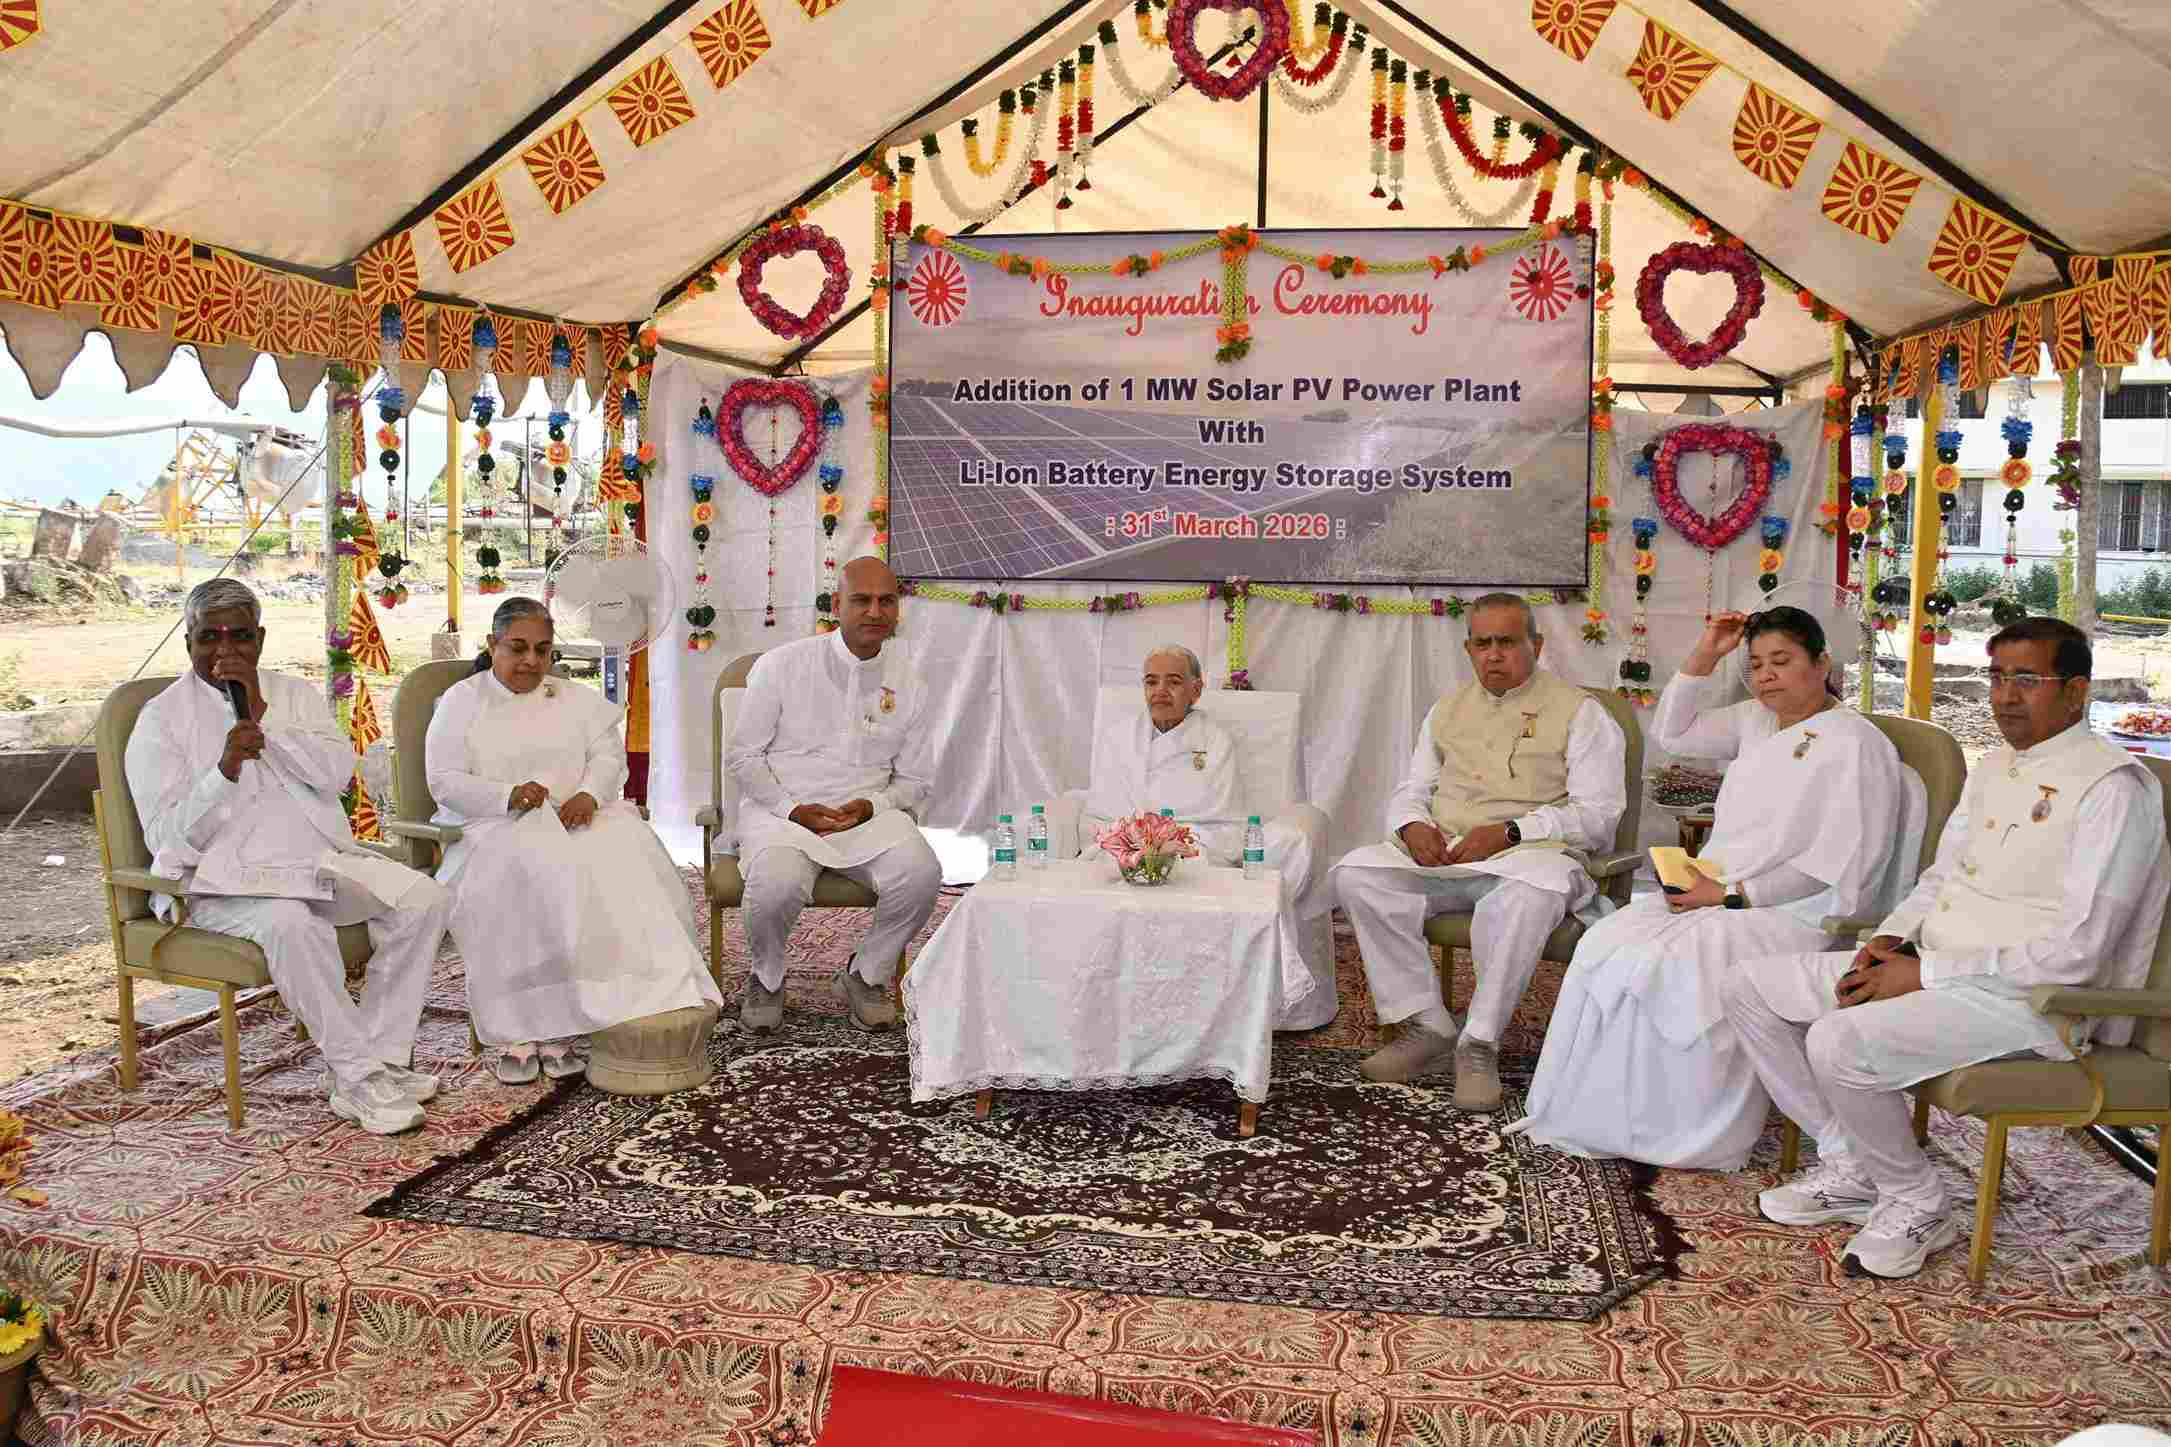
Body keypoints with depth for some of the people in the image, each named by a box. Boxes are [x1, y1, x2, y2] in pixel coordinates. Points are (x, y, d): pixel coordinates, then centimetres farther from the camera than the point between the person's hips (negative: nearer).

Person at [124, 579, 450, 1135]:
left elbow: (337, 773, -5)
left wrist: (263, 714, -12)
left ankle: (383, 1059, -16)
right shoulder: (160, 719, 3)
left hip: (318, 860, 5)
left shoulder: (294, 694, 14)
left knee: (424, 897, -18)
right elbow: (169, 838, -8)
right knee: (291, 924, -37)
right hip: (221, 876, -4)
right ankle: (359, 1077, -25)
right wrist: (226, 769, -23)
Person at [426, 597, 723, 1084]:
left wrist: (588, 794, -15)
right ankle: (518, 1029, -36)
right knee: (528, 875, -37)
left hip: (575, 818, 3)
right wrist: (508, 796, -18)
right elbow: (445, 782, 0)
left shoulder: (576, 699, 22)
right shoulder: (461, 701, 12)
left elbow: (609, 755, 8)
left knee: (624, 854, -30)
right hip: (496, 828, -2)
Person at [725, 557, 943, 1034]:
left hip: (868, 813, 2)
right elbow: (742, 756, 2)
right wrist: (795, 811, -13)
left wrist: (870, 807, -9)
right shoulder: (781, 665, -1)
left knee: (920, 873, -27)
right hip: (781, 808, -2)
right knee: (778, 883, -34)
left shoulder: (907, 681, 6)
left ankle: (866, 974, 2)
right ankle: (766, 978, 1)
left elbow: (915, 780, 13)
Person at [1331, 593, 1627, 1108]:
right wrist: (1412, 825, -4)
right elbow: (1409, 792, 22)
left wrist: (1510, 832, -17)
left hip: (1530, 853, -4)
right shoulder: (1447, 710, 22)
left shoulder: (1579, 712, 6)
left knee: (1532, 892, -41)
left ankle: (1479, 1043, -26)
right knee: (1356, 874, -23)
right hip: (1440, 852, 5)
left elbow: (1597, 814, -4)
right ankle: (1427, 1026, -17)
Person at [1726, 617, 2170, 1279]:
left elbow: (2077, 952, -21)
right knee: (1751, 988, 2)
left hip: (2027, 999, -9)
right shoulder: (1993, 769, 14)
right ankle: (1850, 1166, 10)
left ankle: (1915, 1205, -5)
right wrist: (1890, 938, 1)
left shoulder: (2113, 788, -14)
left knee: (1839, 1044, -31)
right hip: (1934, 969, 9)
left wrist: (1926, 973, -19)